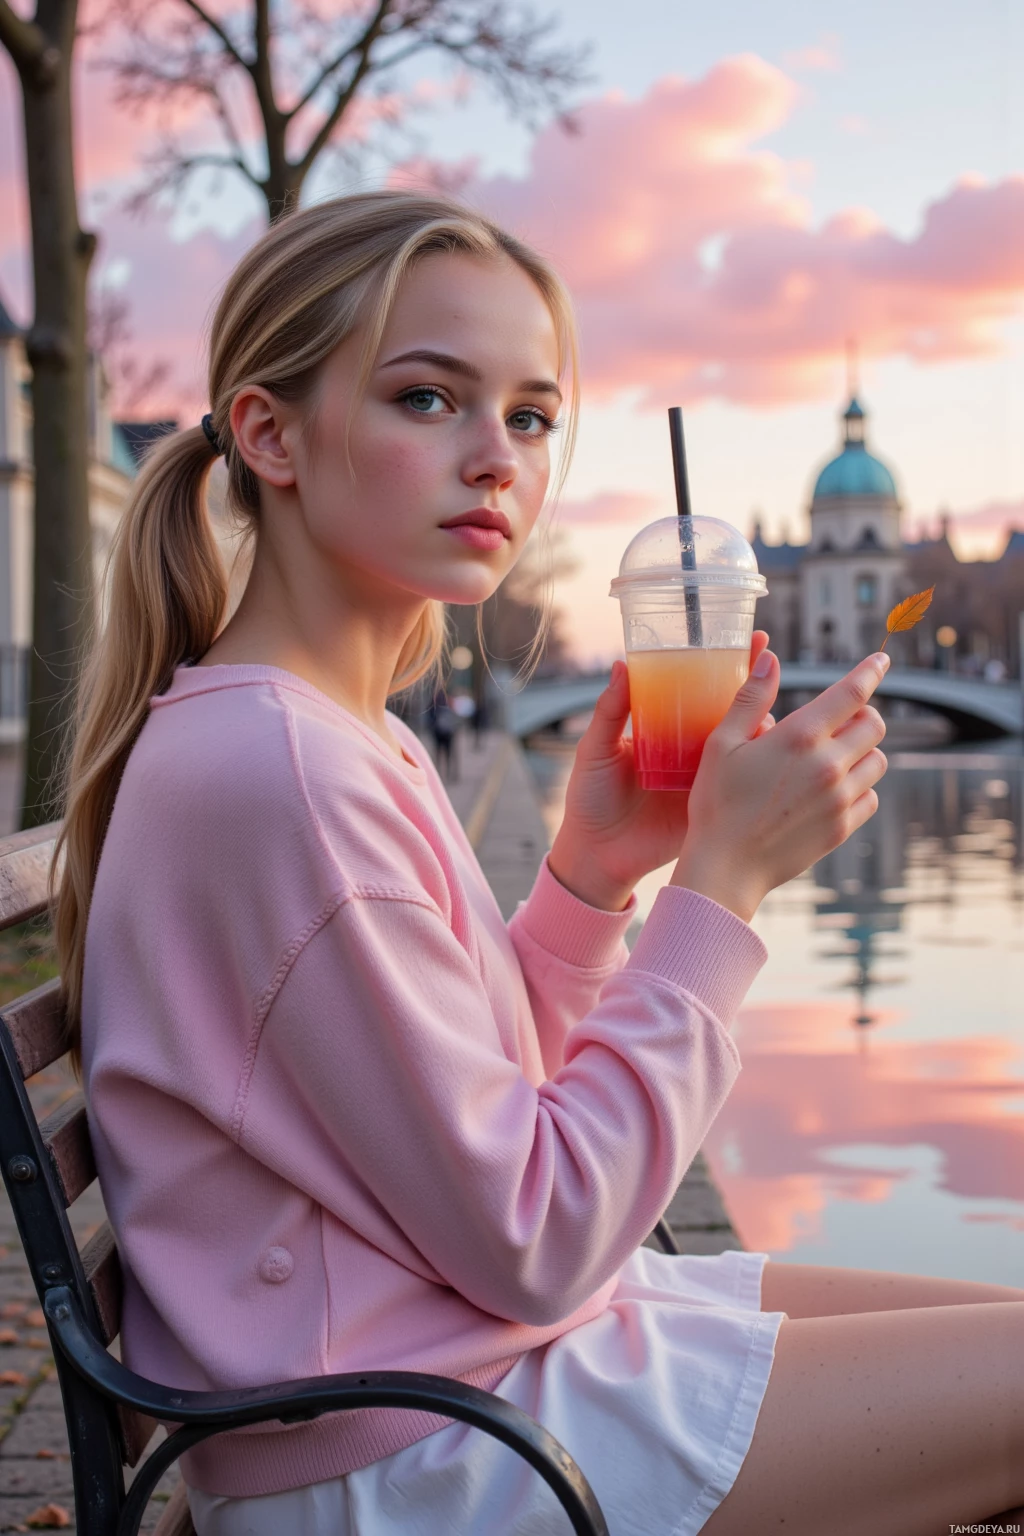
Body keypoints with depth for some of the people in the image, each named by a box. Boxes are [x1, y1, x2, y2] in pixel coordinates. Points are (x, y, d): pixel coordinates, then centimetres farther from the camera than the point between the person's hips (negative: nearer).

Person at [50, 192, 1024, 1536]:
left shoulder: (356, 739, 6)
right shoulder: (278, 770, -24)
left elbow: (479, 1111, 9)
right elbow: (528, 1243, -21)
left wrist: (592, 870, -5)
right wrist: (724, 877, -18)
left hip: (478, 1347, 9)